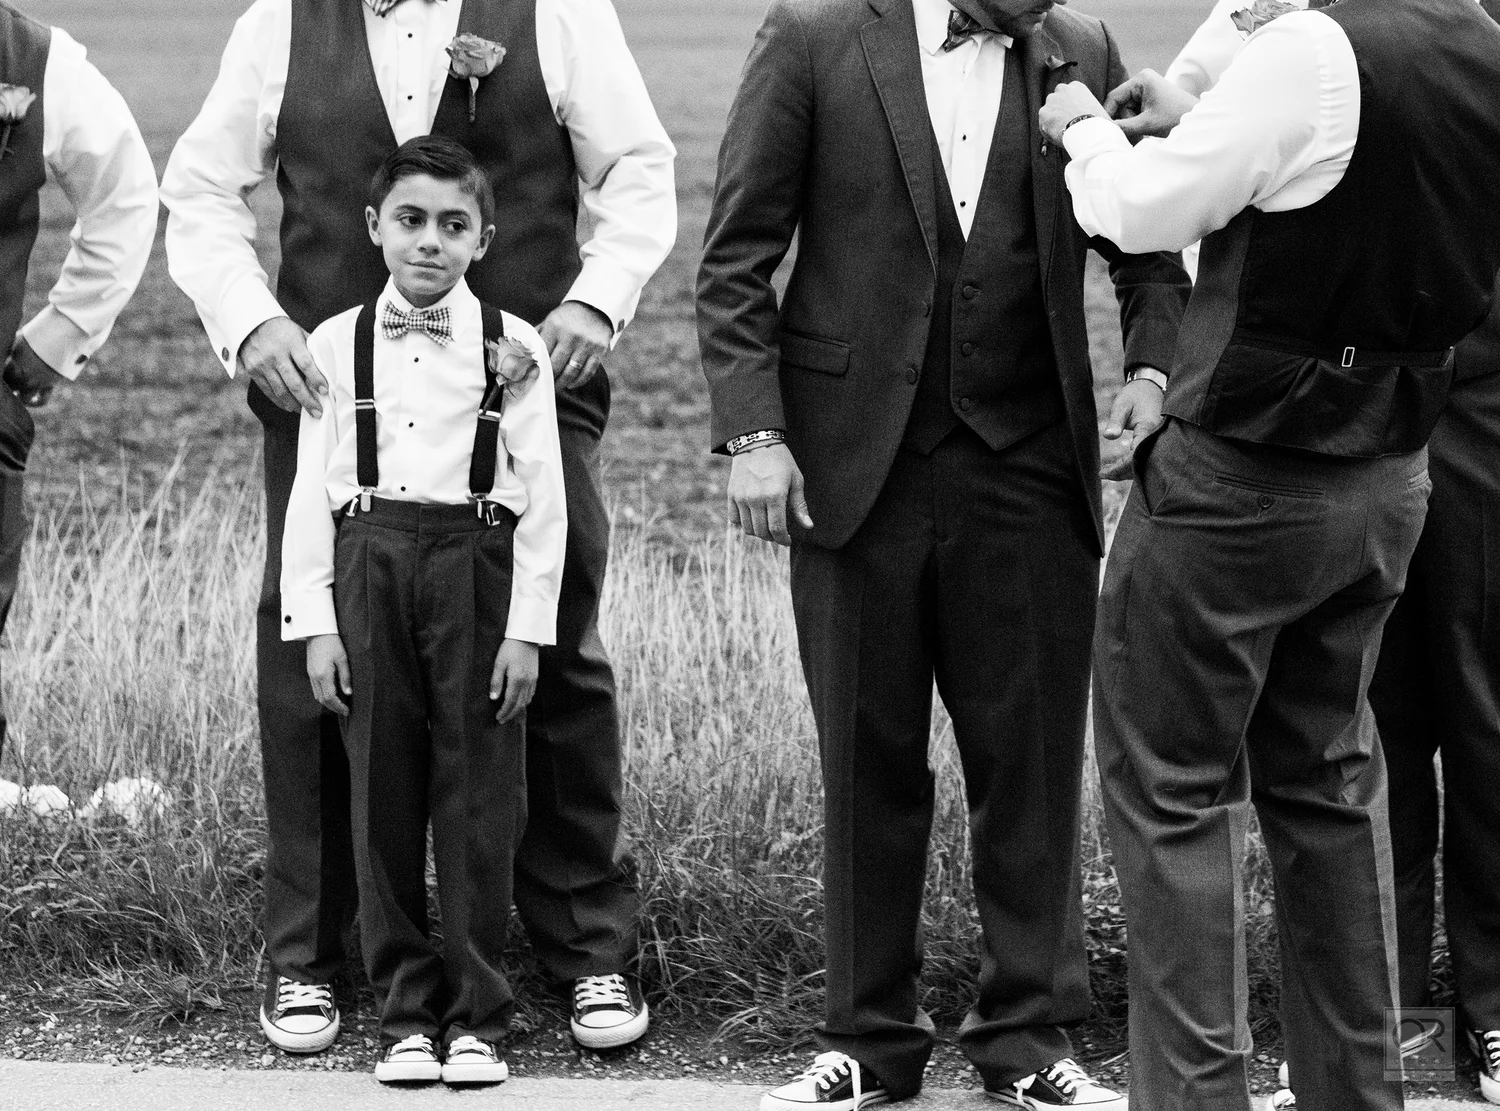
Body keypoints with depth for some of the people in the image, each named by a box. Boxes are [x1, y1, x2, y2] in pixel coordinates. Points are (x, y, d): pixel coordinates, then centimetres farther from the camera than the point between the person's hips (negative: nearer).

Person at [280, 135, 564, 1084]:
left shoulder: (513, 349, 3)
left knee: (478, 794, -1)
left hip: (475, 563, -1)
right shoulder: (336, 346, 7)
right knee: (383, 794, 3)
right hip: (368, 562, 2)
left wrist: (528, 627, -5)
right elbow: (311, 492, 7)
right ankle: (407, 1012, 12)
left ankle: (476, 1016, 8)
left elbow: (543, 500, 1)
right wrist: (316, 622, 1)